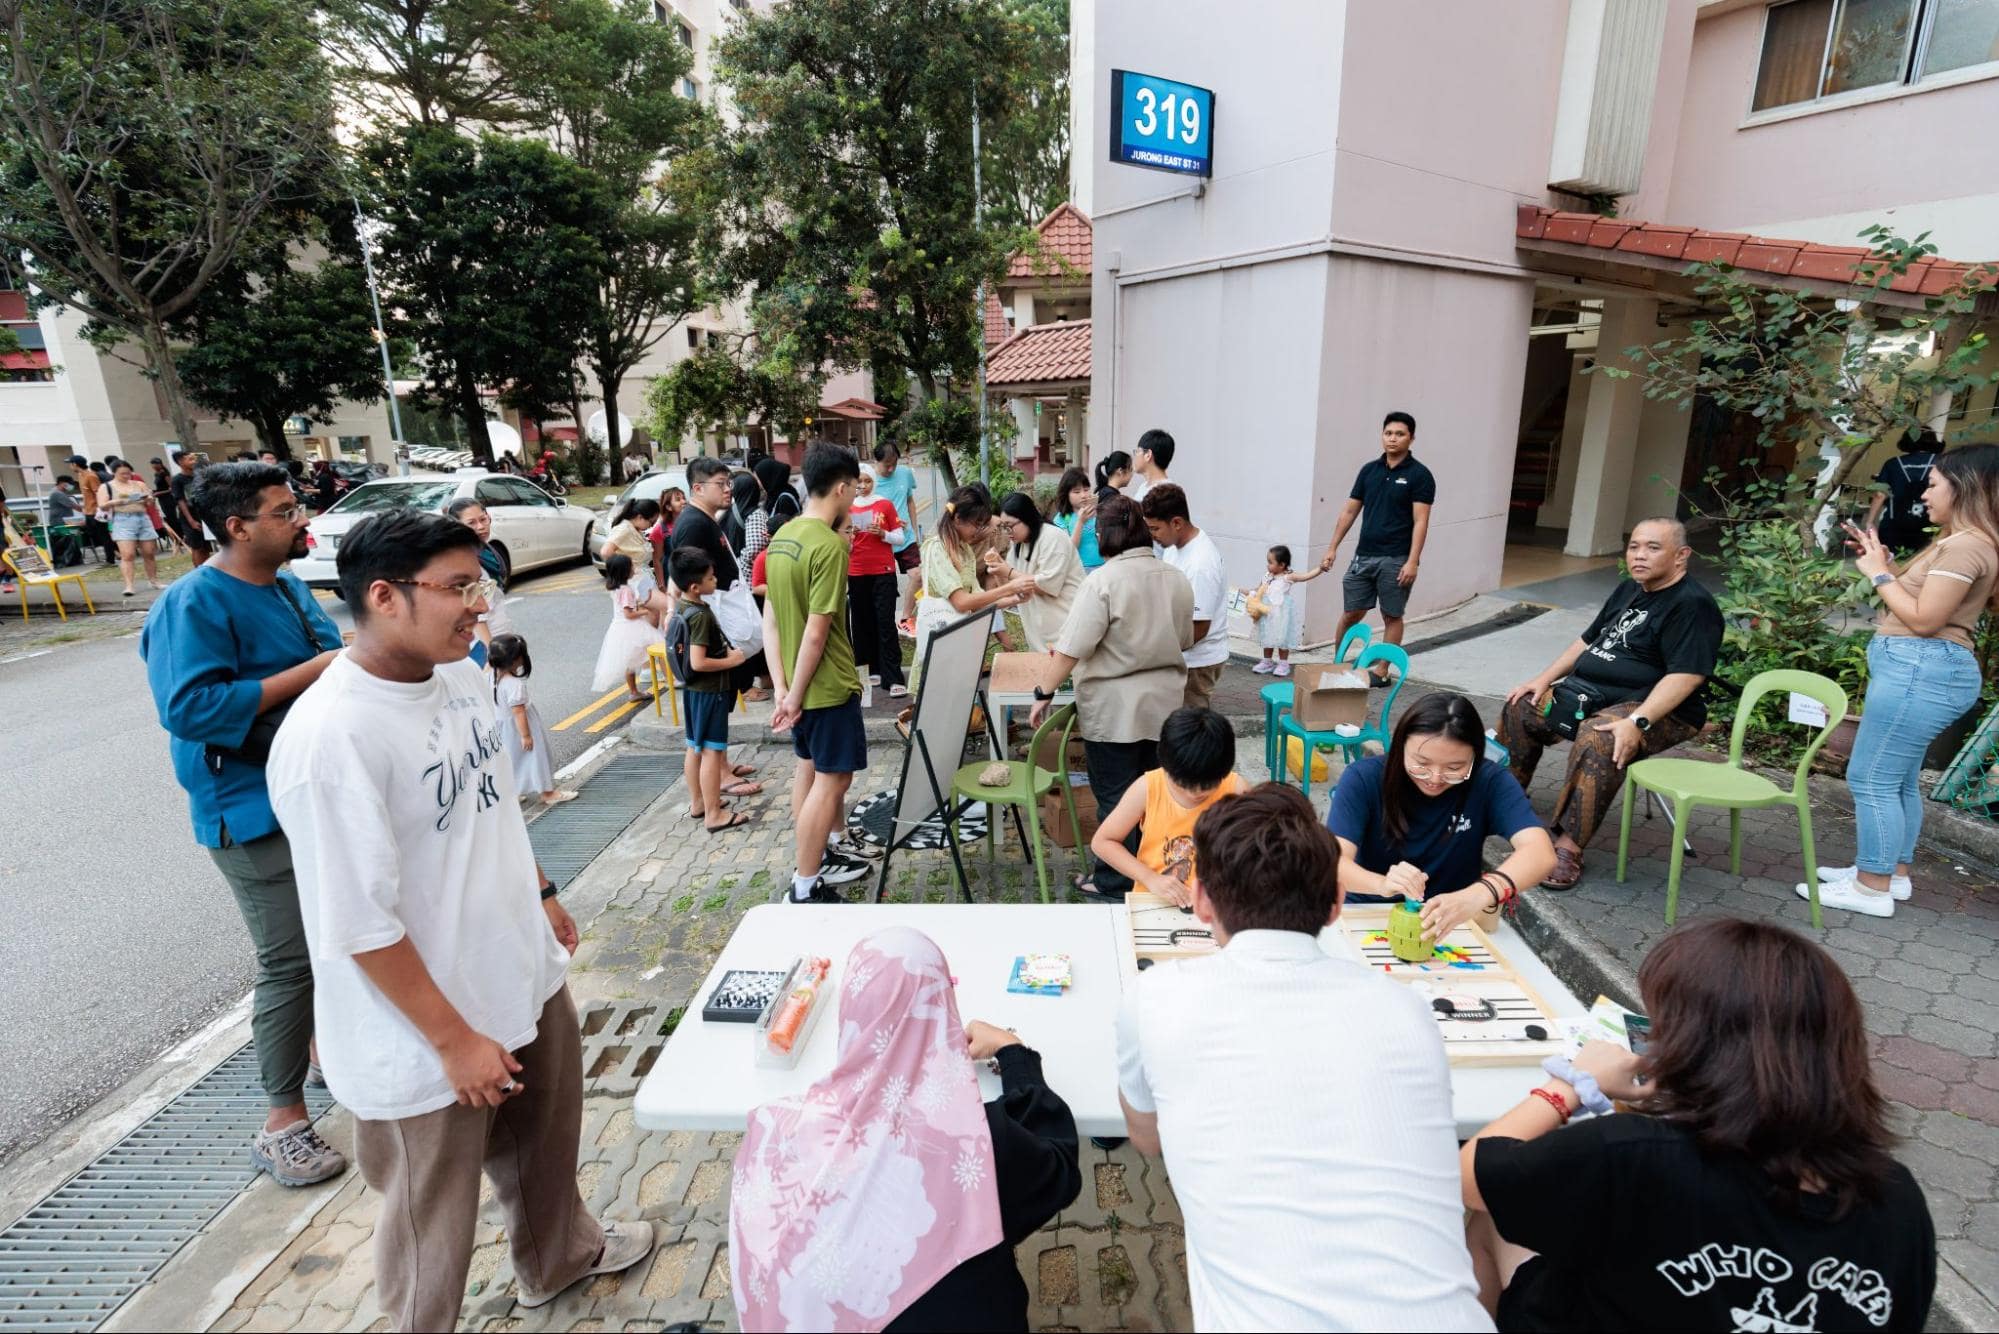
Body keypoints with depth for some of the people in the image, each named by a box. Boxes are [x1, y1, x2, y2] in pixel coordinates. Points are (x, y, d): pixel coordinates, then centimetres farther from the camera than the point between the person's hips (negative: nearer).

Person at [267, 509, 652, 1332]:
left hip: (522, 976, 8)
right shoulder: (332, 736, -28)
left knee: (544, 1139, 30)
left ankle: (559, 1255, 57)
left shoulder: (459, 676, -4)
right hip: (426, 1038, -8)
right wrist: (454, 1038, -18)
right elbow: (359, 923, -24)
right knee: (432, 1219, 17)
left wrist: (541, 895, 18)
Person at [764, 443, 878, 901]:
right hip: (827, 684, -9)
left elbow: (770, 620, 5)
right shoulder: (829, 544, -21)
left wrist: (781, 686, 2)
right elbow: (816, 632, -24)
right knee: (833, 777, 0)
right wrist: (796, 695, -15)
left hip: (799, 683, 9)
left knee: (810, 769, 19)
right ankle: (806, 888, 7)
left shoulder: (782, 536, 5)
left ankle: (819, 857, 34)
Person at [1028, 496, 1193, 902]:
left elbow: (1071, 649, -19)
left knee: (1115, 795, 5)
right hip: (1163, 704, 6)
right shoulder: (1177, 579, 5)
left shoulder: (1104, 580, -16)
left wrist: (1044, 692, -10)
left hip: (1114, 709, -6)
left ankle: (1115, 883, 16)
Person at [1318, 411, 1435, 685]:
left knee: (1392, 616, 6)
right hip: (1363, 556, 4)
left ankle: (1382, 671, 14)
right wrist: (1332, 547, 9)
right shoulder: (1369, 470, 9)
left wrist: (1412, 561, -17)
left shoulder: (1419, 475, -4)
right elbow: (1350, 511, 13)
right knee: (1352, 613, 7)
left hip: (1395, 560, -4)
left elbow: (1420, 521, -9)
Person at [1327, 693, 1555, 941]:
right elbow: (1335, 861, -20)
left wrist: (1480, 894, -38)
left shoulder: (1489, 781, -10)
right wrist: (1382, 884, -40)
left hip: (1451, 923, 1)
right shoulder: (1363, 778, -13)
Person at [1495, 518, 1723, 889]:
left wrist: (1637, 723, -34)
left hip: (1658, 710, -9)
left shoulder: (1691, 604, -13)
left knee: (1597, 740, -38)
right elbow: (1587, 641, 23)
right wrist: (1544, 680, 10)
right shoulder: (1628, 591, 15)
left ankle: (1568, 848, -35)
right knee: (1521, 706, 5)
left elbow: (1686, 675, -24)